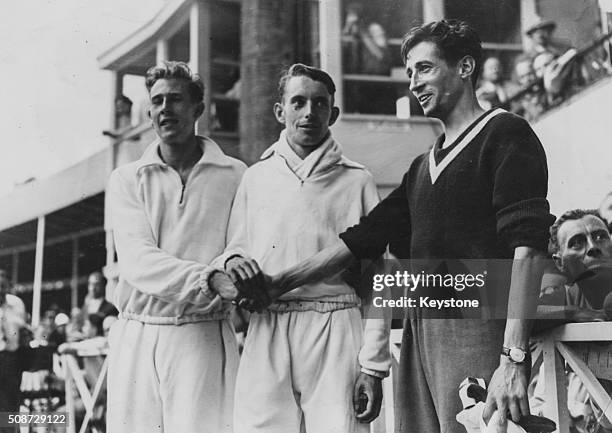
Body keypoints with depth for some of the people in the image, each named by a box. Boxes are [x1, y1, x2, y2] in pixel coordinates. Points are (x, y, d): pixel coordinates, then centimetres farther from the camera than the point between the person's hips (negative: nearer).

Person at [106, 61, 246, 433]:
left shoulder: (234, 175, 5)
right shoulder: (127, 179, 7)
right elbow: (136, 259, -7)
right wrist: (207, 278, -20)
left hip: (204, 336, -1)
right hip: (137, 336, 2)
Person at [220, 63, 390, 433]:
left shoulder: (357, 181, 6)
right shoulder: (257, 177, 12)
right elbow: (235, 249, 17)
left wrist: (374, 365, -3)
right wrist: (233, 262, -8)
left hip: (335, 331, -2)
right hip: (267, 333, 2)